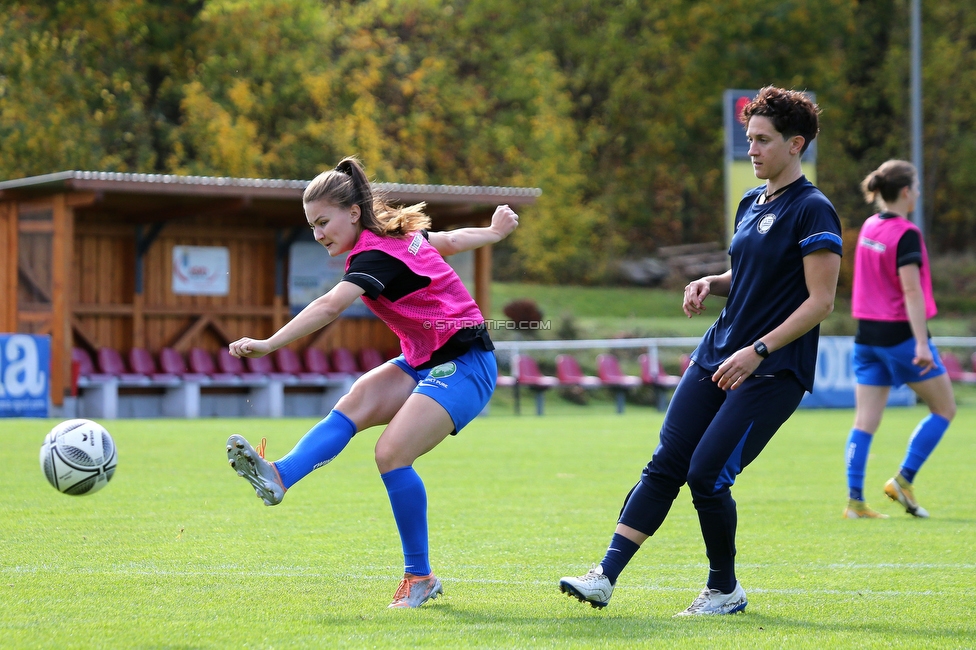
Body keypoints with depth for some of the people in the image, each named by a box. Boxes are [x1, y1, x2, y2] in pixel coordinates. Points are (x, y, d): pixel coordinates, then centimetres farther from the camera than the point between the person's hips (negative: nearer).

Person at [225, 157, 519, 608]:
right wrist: (494, 231, 42)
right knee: (355, 404, -15)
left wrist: (269, 344, -46)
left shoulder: (375, 255, -22)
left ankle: (420, 577, -9)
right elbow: (450, 241, 23)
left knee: (391, 452, -22)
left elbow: (329, 307, -37)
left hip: (464, 364, -10)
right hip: (425, 362, 10)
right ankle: (278, 478, -36)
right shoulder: (397, 231, 7)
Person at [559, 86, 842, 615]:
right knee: (665, 464, -1)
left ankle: (725, 591, 9)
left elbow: (820, 301, -16)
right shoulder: (751, 203, 14)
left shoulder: (812, 210, -12)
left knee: (707, 475, -12)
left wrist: (758, 351, -20)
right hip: (718, 355, 8)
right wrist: (711, 283, 5)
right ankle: (605, 577, -4)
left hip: (773, 372, -8)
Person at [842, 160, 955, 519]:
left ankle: (854, 500, -2)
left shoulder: (868, 228, 8)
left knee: (865, 422, 4)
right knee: (944, 409, 9)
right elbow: (911, 290, -21)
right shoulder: (906, 234, -15)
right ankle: (904, 479, 2)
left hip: (867, 336, 7)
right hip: (900, 333, -7)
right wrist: (921, 344, -23)